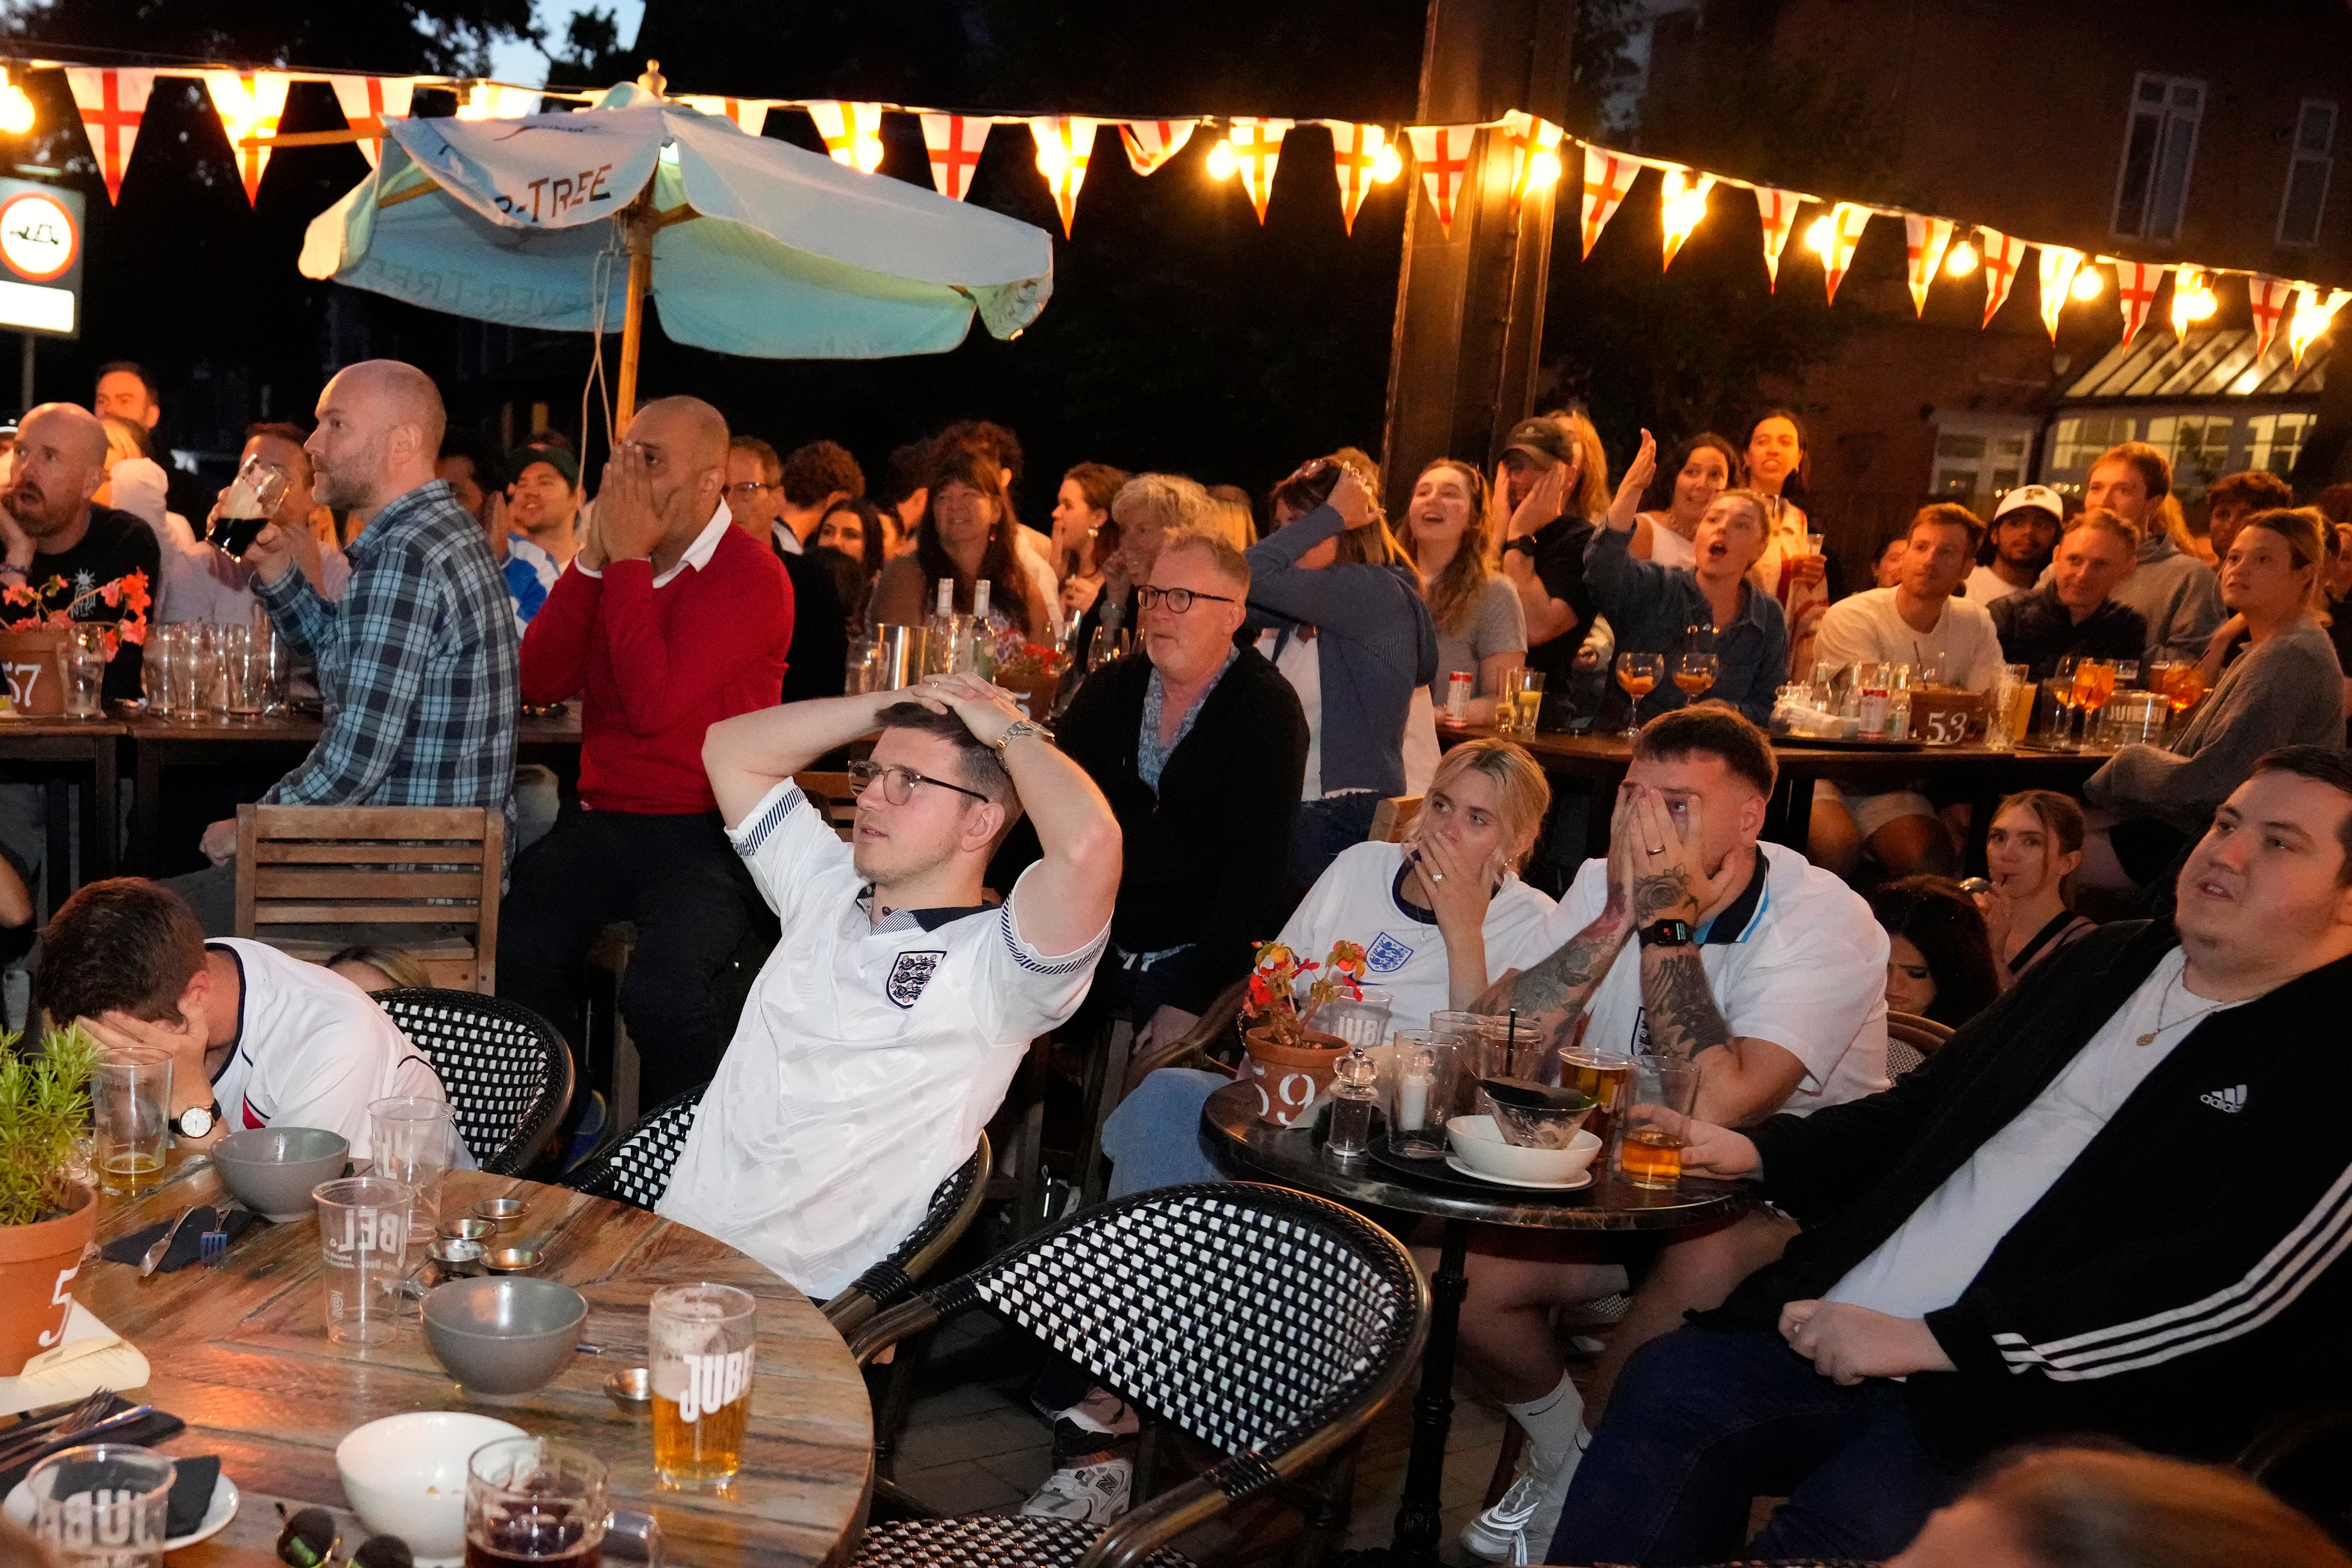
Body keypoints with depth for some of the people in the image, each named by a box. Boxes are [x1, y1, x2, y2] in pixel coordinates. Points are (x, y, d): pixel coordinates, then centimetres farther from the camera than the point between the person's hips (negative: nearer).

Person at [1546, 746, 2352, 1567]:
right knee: (1666, 1386, -16)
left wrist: (1929, 1340, -18)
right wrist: (1755, 1152, 6)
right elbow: (1924, 1107, 23)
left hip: (2035, 1404, -6)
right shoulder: (2107, 960, 16)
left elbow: (2229, 1283, -17)